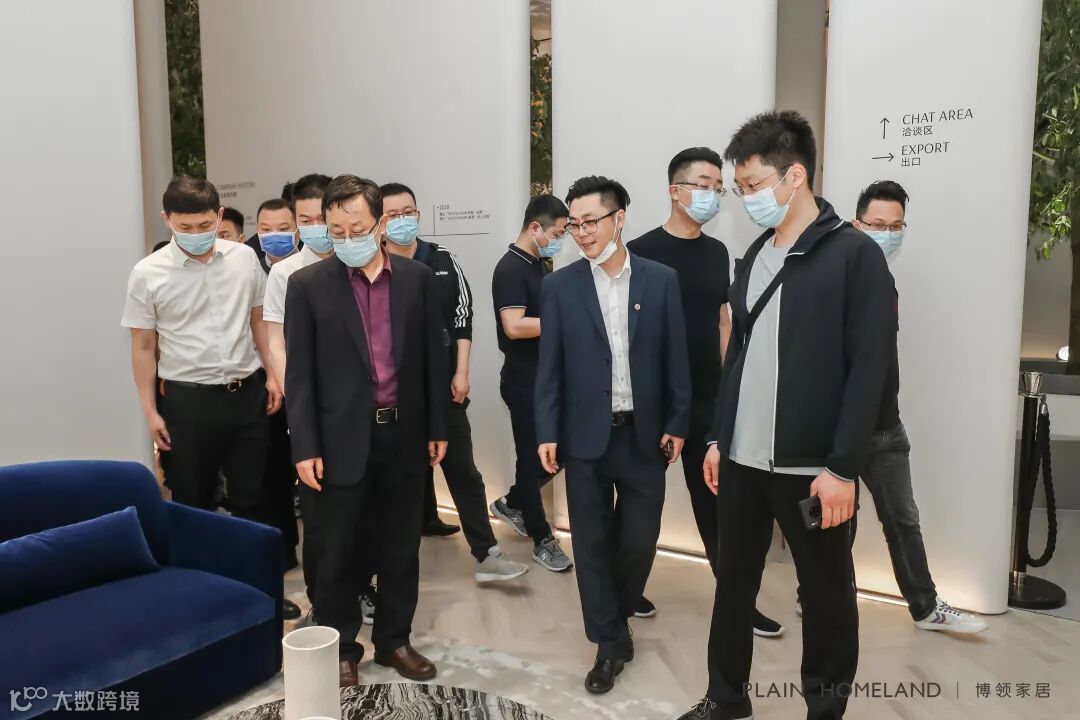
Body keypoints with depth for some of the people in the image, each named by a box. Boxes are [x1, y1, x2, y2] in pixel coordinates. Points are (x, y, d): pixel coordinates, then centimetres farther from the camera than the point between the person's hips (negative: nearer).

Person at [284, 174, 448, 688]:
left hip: (405, 435, 2)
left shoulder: (417, 277, 3)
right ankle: (340, 647, 28)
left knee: (401, 549, 14)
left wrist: (437, 427, 6)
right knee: (337, 553, 10)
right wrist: (305, 447, -9)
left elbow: (433, 356, 7)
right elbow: (299, 372, -5)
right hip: (342, 439, -2)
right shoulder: (307, 284, -4)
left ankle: (394, 640, 31)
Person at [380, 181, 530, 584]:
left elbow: (463, 317, 4)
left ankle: (486, 556, 11)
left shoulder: (443, 262, 4)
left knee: (463, 471, 6)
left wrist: (461, 373, -3)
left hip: (443, 387, 2)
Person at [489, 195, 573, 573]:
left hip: (547, 375, 9)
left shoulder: (539, 265, 11)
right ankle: (542, 539, 17)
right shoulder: (510, 268, -16)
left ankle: (511, 504, 37)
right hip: (523, 379, -9)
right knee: (533, 456, 3)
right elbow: (514, 327, -27)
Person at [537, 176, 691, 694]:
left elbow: (676, 358, 2)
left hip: (644, 433, 1)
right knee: (593, 542, 7)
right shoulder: (560, 286, 0)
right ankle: (610, 642, 23)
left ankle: (616, 613, 37)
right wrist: (547, 433, -5)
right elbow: (549, 367, 0)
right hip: (586, 435, 0)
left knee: (639, 538, 8)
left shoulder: (661, 280, 0)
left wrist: (677, 424, 0)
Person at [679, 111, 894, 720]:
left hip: (813, 467, -6)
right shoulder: (756, 256, 11)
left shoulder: (855, 255, -8)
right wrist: (719, 437, 13)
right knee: (733, 582, 15)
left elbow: (870, 369, -12)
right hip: (742, 460, 6)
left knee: (827, 593, 10)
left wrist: (843, 467, -15)